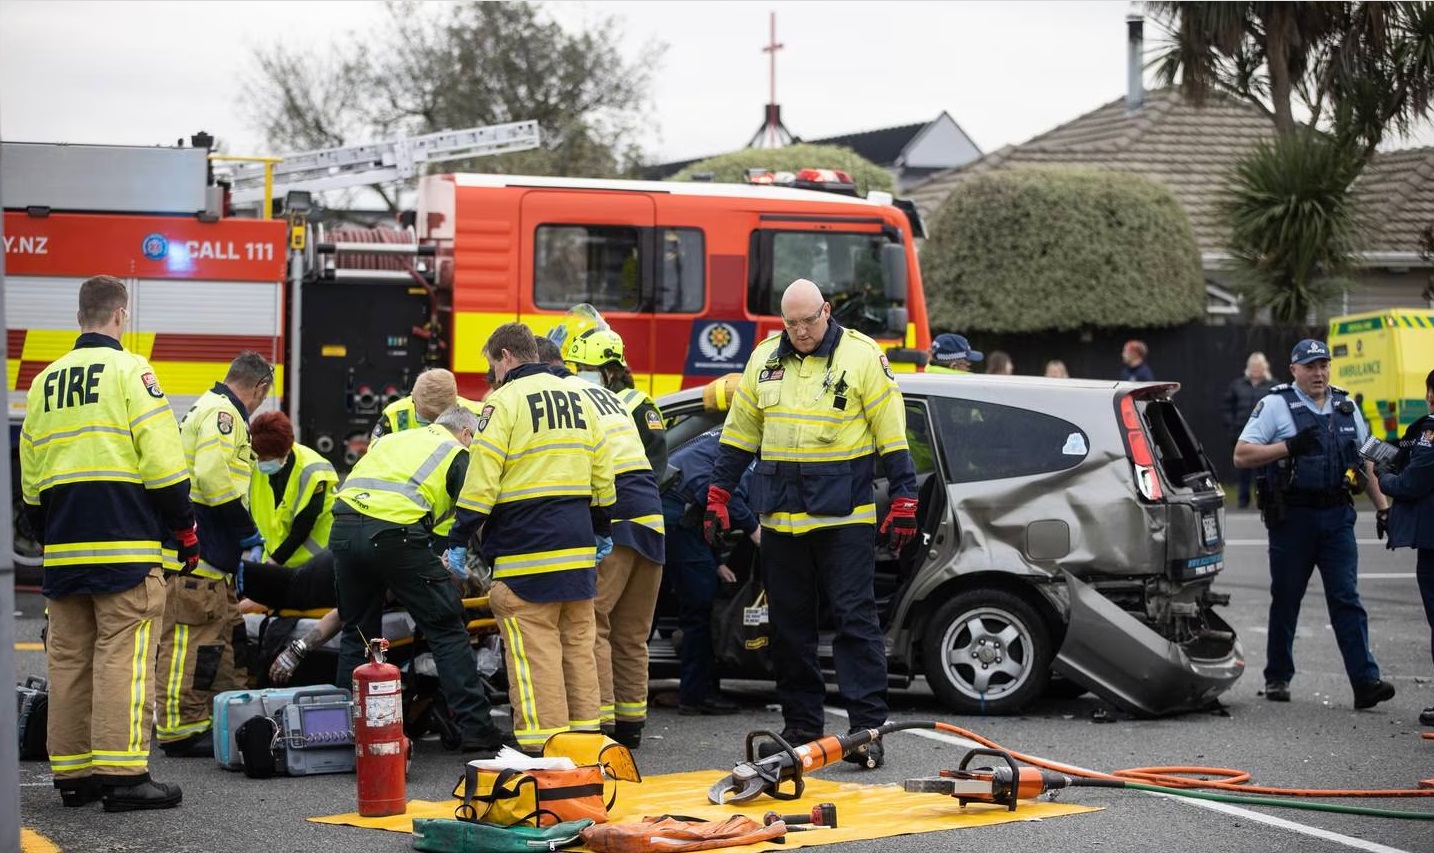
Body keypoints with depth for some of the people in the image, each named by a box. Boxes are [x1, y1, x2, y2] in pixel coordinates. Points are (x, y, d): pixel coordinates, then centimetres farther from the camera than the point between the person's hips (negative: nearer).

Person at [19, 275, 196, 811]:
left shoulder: (45, 380, 15)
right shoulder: (129, 370, -4)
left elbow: (29, 479, 18)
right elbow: (163, 462, -11)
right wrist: (185, 528, -2)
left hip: (63, 547, 6)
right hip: (126, 545, -6)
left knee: (68, 659, 9)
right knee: (123, 656, -7)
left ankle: (72, 773, 13)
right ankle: (123, 774, -10)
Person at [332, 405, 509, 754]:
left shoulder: (390, 439, 33)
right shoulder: (457, 454, 17)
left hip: (343, 528, 5)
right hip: (396, 534, -5)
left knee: (357, 633, 19)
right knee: (447, 631, 4)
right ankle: (477, 731, 1)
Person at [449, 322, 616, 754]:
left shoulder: (504, 401, -7)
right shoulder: (578, 398, 14)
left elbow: (482, 481, -11)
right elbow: (602, 474, 18)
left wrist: (458, 541, -5)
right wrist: (600, 533, 27)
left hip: (526, 550, -7)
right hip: (578, 548, 7)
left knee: (534, 650, -5)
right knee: (579, 644, 13)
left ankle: (542, 744, -6)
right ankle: (585, 733, 18)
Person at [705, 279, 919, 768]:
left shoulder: (862, 356, -3)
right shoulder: (764, 359, 10)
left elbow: (892, 434, -2)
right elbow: (740, 433, 17)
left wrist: (903, 501, -6)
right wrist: (718, 497, 13)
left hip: (844, 514, -5)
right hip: (781, 516, 5)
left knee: (855, 619, -7)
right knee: (789, 623, 8)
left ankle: (868, 728, -6)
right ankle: (801, 726, 17)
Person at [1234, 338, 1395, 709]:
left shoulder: (1346, 407, 13)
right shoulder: (1275, 405, -1)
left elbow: (1366, 460, 20)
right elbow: (1242, 456, -7)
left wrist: (1382, 508, 14)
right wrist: (1289, 447, -18)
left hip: (1337, 516, 3)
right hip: (1292, 518, -3)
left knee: (1346, 598, -4)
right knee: (1285, 599, 7)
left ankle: (1366, 682, -10)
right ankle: (1277, 678, 20)